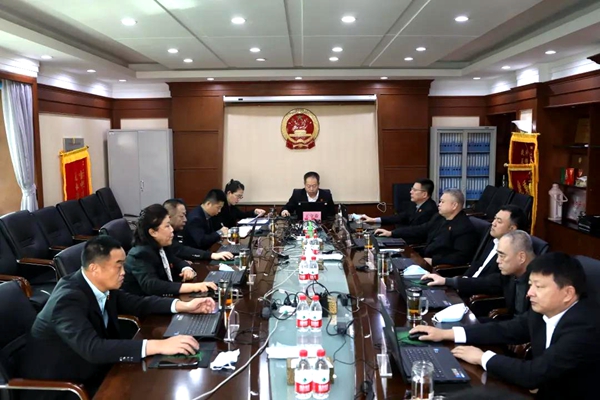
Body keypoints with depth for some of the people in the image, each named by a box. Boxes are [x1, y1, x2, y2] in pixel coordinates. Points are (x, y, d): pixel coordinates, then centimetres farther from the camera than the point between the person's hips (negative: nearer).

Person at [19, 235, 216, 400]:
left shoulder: (103, 286, -6)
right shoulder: (68, 300, -29)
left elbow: (137, 303, 7)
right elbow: (93, 349, -40)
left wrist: (184, 306, -5)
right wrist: (159, 345, -43)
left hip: (90, 370, 7)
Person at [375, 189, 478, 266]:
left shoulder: (465, 228, -15)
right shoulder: (439, 218, 12)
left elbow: (460, 257, -22)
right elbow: (420, 230, 18)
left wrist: (433, 261, -27)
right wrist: (391, 233, 12)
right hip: (425, 261, 8)